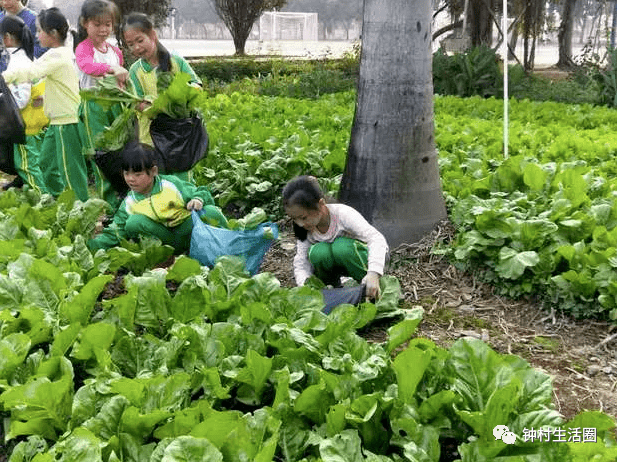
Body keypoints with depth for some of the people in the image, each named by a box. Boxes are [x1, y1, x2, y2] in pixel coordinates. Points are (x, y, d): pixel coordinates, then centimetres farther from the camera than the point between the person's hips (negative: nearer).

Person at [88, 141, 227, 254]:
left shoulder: (171, 185, -7)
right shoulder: (129, 203, 1)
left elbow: (201, 193, -3)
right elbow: (116, 233, 1)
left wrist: (199, 200, -28)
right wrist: (91, 243, -14)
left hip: (188, 231, -3)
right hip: (162, 237, 3)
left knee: (210, 212, -29)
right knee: (133, 223, -23)